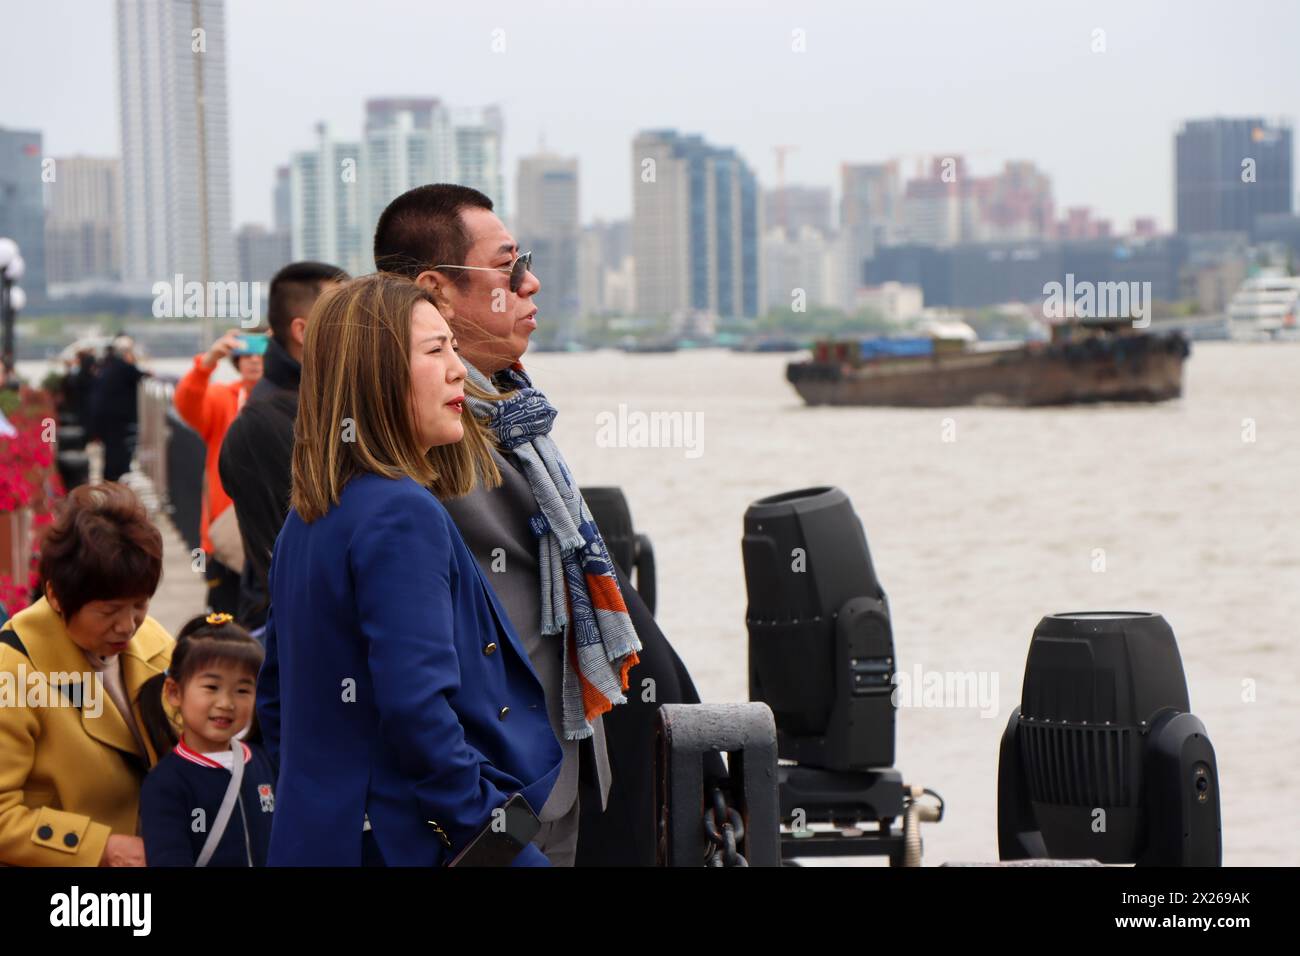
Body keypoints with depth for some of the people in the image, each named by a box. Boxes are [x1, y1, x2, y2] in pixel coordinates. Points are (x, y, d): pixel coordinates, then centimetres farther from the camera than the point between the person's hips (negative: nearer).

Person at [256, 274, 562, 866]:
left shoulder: (307, 521, 13)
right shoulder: (403, 514, -16)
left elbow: (275, 700, 20)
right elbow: (417, 710, -24)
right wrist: (509, 852, -20)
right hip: (416, 845, -10)